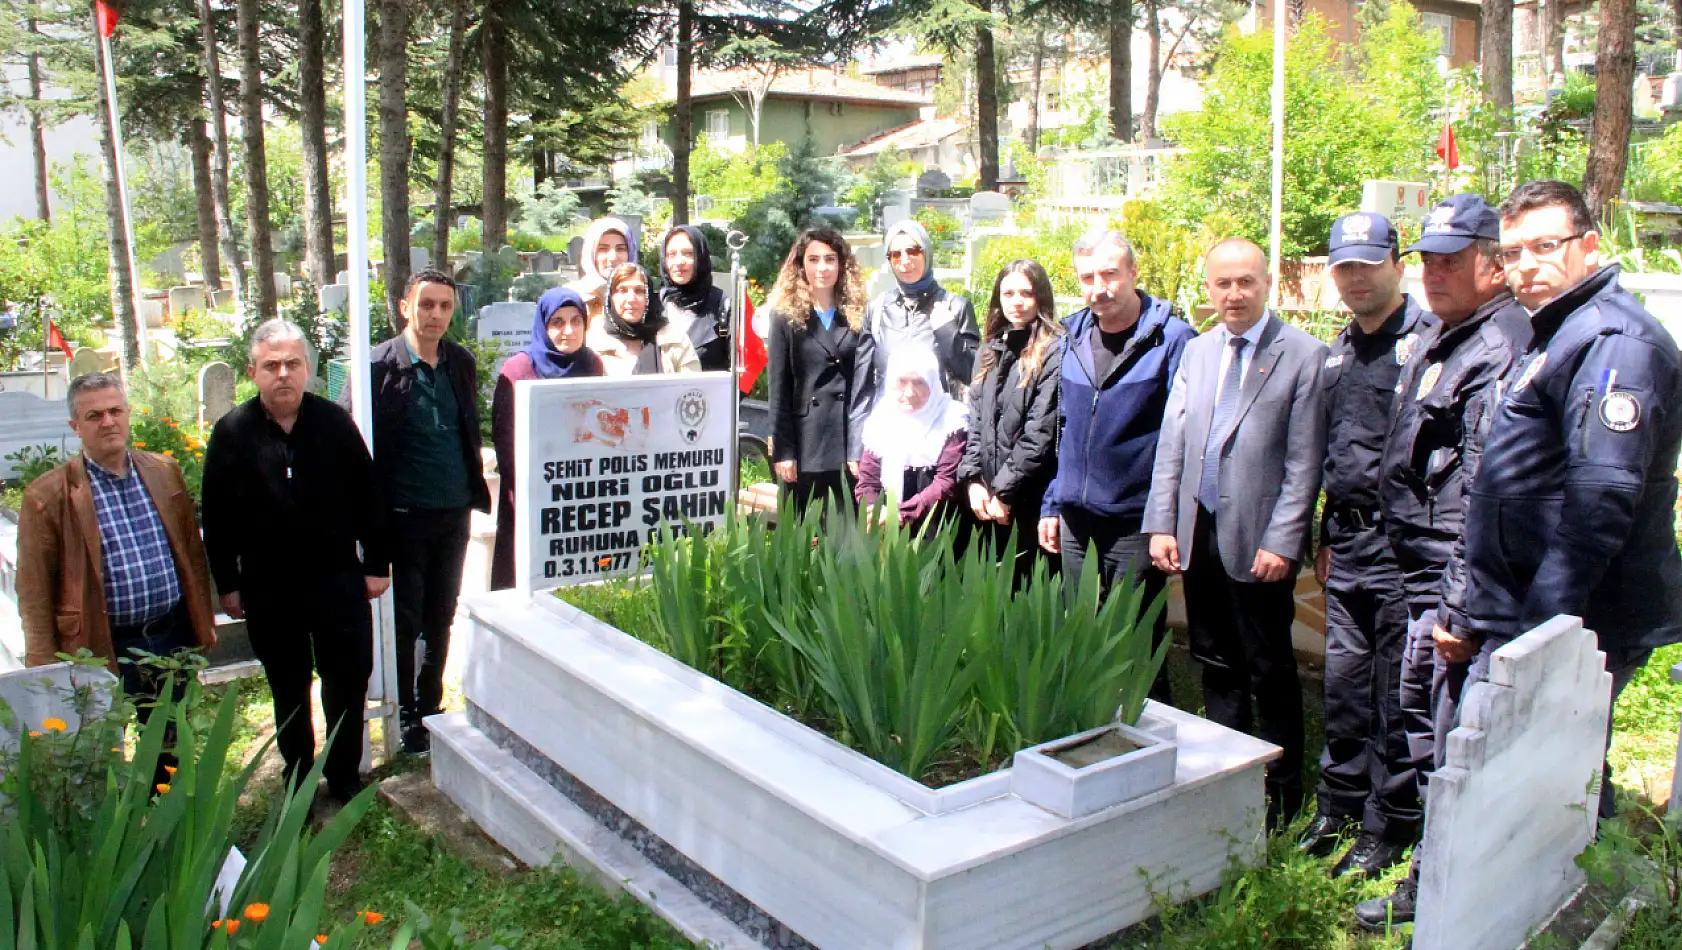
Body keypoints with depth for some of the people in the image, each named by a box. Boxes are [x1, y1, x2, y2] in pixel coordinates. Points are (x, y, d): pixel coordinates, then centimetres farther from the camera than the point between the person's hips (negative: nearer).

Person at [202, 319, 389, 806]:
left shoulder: (334, 422, -1)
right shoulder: (232, 433, -3)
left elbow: (368, 498, 3)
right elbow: (216, 518, 1)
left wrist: (376, 564, 2)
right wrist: (227, 583, 0)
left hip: (339, 582, 0)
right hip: (268, 591, 0)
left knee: (349, 683, 7)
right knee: (289, 693, 14)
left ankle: (345, 776, 26)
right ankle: (298, 783, 30)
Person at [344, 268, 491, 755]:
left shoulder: (462, 362, 5)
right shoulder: (378, 366, -10)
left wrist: (477, 489, 9)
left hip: (455, 513, 5)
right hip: (404, 515, -5)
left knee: (441, 618, 15)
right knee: (405, 622, 5)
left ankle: (431, 705, 30)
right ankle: (406, 715, 20)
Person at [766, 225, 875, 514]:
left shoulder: (857, 318, 9)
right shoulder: (785, 317, 5)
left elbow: (864, 387, 1)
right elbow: (778, 390, 0)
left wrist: (860, 447, -8)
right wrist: (782, 450, -7)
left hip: (848, 440, 1)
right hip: (805, 442, -1)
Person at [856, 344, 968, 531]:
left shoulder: (951, 422, -5)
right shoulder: (881, 420, 7)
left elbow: (947, 484, -12)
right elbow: (867, 483, 5)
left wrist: (902, 514, -20)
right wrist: (878, 517, -14)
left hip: (937, 531, -3)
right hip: (886, 531, 3)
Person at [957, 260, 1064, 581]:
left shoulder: (1054, 352, -9)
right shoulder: (990, 351, 15)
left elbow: (1041, 432, -14)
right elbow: (975, 420, 12)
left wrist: (1005, 489, -12)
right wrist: (972, 478, 0)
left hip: (1033, 495, -6)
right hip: (988, 496, 6)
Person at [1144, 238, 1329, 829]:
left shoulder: (1303, 355, -6)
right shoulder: (1196, 353, 11)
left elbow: (1304, 463, -9)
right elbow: (1171, 444, 9)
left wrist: (1281, 542, -14)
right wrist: (1161, 525, 3)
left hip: (1257, 542, -5)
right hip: (1198, 534, 5)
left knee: (1270, 670, 6)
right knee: (1218, 667, 15)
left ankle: (1280, 795, 20)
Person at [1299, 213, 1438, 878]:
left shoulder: (1429, 339, -9)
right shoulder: (1339, 350, 15)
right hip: (1348, 542, 7)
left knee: (1398, 692, 3)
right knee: (1343, 683, 14)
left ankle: (1390, 825, 17)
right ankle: (1339, 809, 27)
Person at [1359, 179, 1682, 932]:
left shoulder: (1615, 341, -14)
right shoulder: (1548, 339, 17)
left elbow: (1601, 503, -24)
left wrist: (1543, 634, -25)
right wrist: (1469, 610, 15)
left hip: (1567, 631, -10)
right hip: (1507, 622, 10)